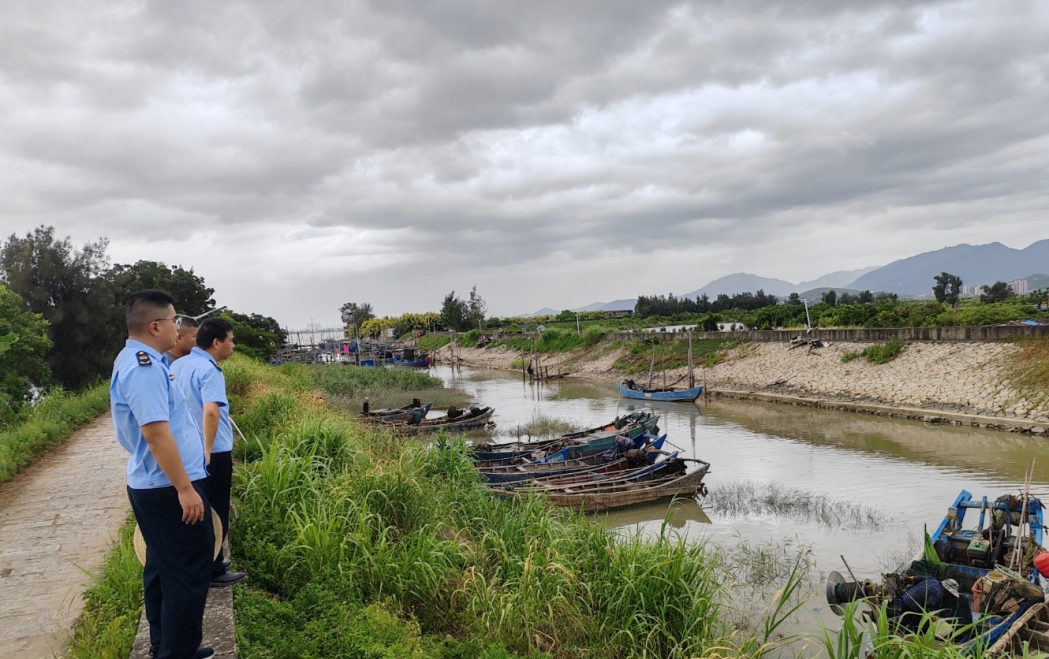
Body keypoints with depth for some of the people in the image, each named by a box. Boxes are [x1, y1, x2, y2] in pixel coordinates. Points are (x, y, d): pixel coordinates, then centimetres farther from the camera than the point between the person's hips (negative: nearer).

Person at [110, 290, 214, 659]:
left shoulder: (137, 360, 13)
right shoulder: (145, 367, -21)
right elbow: (156, 432, -28)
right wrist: (185, 488, -25)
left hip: (153, 486, 11)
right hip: (168, 489, -11)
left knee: (163, 570, 19)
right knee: (188, 574, -2)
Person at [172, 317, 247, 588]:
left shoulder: (178, 365, 7)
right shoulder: (209, 371, -20)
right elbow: (210, 411, -33)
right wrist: (208, 450, -27)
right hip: (214, 454, -8)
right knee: (215, 513, 4)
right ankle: (213, 571, 14)